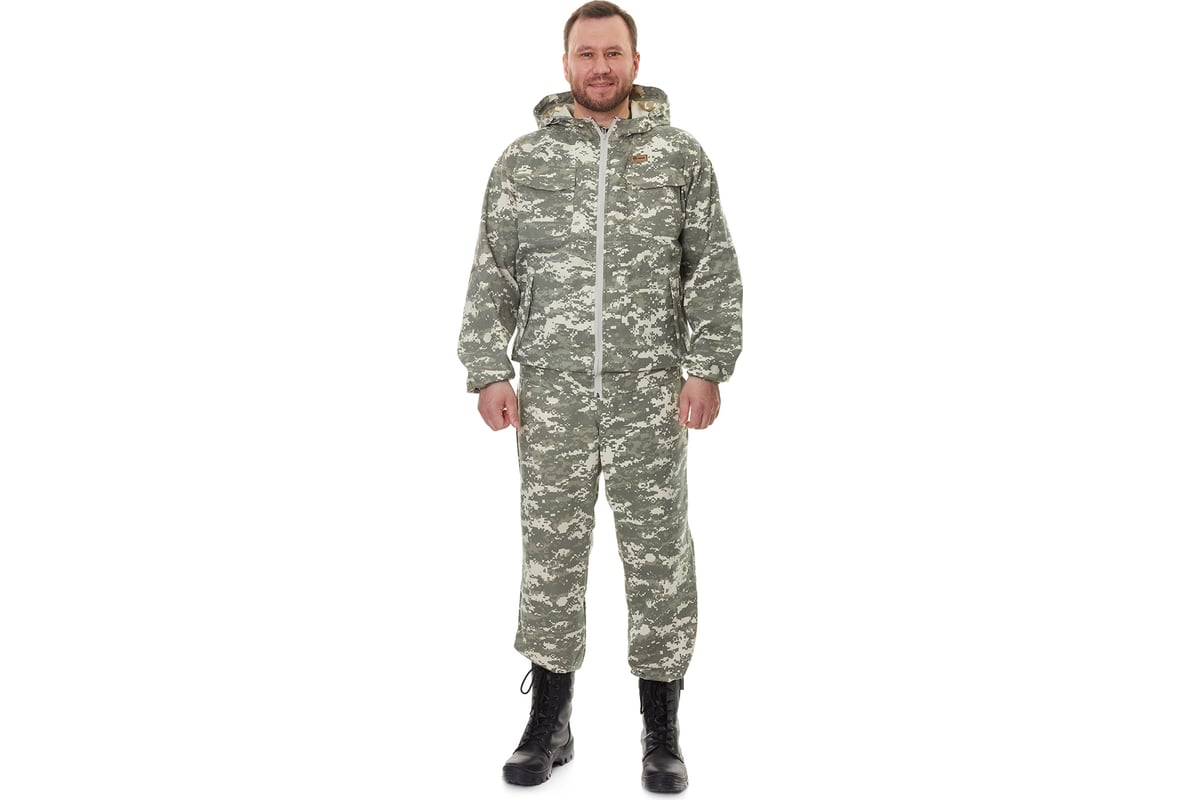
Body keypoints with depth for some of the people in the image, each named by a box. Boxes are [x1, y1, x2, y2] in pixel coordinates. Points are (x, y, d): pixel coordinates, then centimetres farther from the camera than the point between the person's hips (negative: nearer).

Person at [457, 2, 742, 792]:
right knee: (551, 551, 8)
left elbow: (716, 271, 1)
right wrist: (489, 373, -1)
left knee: (660, 555, 4)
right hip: (552, 396, 1)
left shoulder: (680, 155, 4)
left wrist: (708, 369, -8)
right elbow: (493, 276, 6)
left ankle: (663, 733, 20)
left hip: (651, 393, -1)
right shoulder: (523, 161, 7)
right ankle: (550, 723, 24)